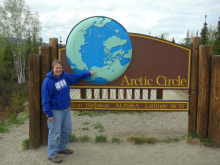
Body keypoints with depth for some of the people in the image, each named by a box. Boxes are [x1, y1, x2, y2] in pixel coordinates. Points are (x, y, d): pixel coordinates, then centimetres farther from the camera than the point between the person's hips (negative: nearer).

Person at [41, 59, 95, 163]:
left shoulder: (65, 76, 2)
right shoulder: (48, 81, -17)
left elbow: (76, 77, 21)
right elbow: (45, 99, -16)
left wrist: (88, 74, 28)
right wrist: (49, 113, -18)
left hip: (66, 109, 8)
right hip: (55, 111, -8)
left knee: (67, 130, 18)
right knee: (55, 133, -3)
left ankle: (61, 148, 38)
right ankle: (52, 154, 12)